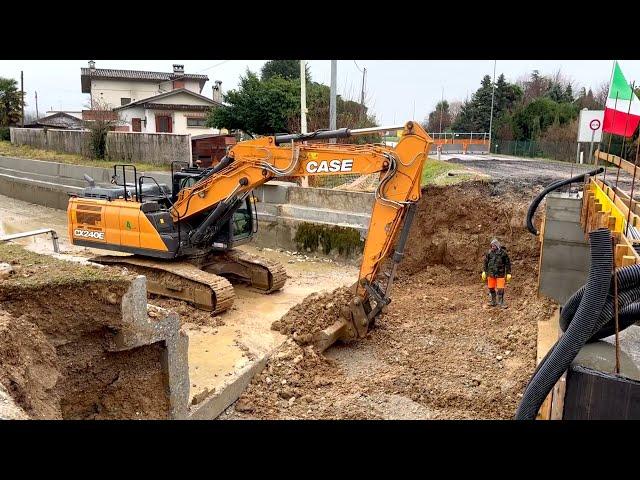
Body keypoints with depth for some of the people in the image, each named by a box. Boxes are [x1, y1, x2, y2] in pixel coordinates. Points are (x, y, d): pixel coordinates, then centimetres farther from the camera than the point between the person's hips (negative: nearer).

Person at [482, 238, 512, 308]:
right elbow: (486, 262, 10)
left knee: (500, 289, -3)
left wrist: (508, 273, -1)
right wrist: (484, 271, 7)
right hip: (491, 274, 3)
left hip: (500, 274, -3)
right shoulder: (489, 253, 3)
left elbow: (508, 263, 0)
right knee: (491, 288, 10)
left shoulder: (503, 253, -5)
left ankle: (501, 302, 10)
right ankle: (493, 301, 25)